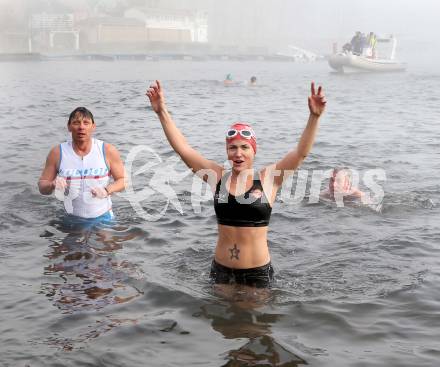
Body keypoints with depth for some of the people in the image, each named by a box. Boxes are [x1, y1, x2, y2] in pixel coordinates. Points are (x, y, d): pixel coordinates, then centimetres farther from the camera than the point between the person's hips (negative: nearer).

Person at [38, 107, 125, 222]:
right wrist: (52, 185, -20)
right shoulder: (57, 153, -3)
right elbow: (42, 186, 3)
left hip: (103, 217, -1)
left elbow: (122, 180, 0)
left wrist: (107, 190, -19)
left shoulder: (108, 151, -5)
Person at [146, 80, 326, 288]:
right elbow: (182, 148, -4)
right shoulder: (218, 177, -1)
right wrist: (162, 112, -9)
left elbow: (301, 152, -14)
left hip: (258, 271, -2)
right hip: (221, 269, 2)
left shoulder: (268, 178, -6)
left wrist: (314, 117, -27)